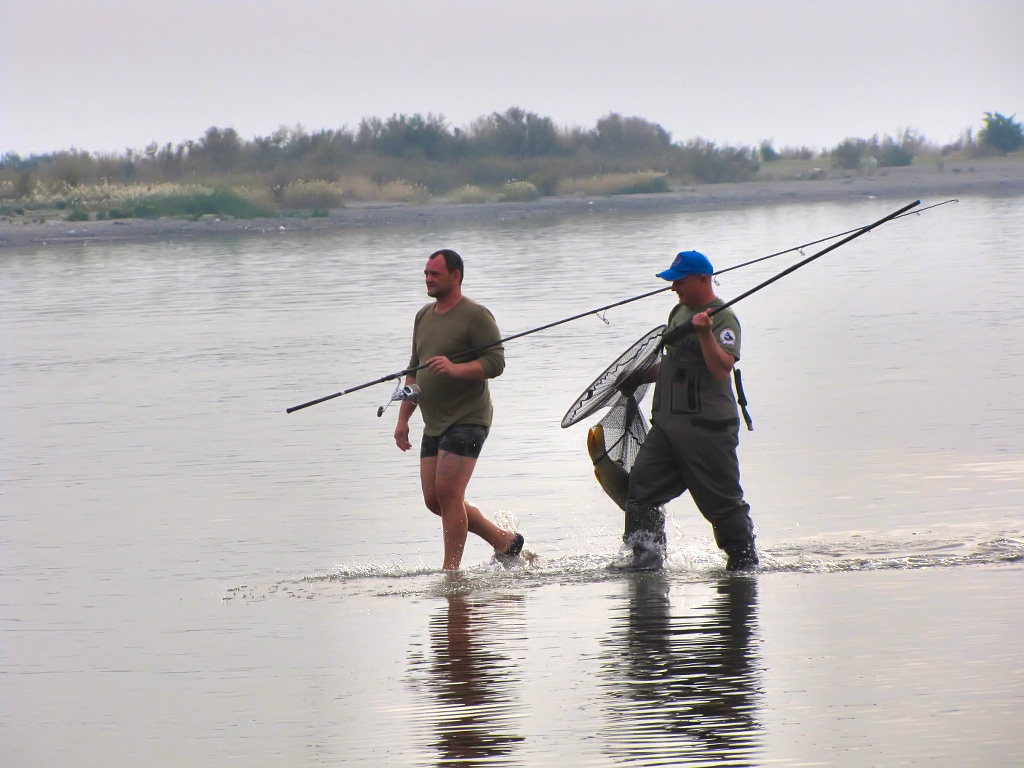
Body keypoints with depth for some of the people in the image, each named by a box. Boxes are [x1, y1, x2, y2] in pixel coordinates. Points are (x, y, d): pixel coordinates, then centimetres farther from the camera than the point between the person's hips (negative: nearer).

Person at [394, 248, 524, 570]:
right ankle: (504, 541, 20)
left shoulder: (476, 316, -9)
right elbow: (414, 371, 21)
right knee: (434, 499, 7)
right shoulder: (424, 316, 15)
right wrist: (403, 418, 15)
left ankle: (451, 570, -7)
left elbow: (496, 362, -16)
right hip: (434, 424, 9)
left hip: (467, 420, -9)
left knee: (448, 493, -13)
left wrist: (455, 369, -30)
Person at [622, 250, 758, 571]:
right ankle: (646, 558, 0)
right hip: (667, 422, 9)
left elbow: (722, 369, -25)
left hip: (707, 427, -9)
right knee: (641, 485, -2)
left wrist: (705, 333, -35)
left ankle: (745, 562, 12)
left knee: (722, 501, -2)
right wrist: (646, 374, 18)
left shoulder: (723, 318, -11)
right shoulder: (679, 312, 16)